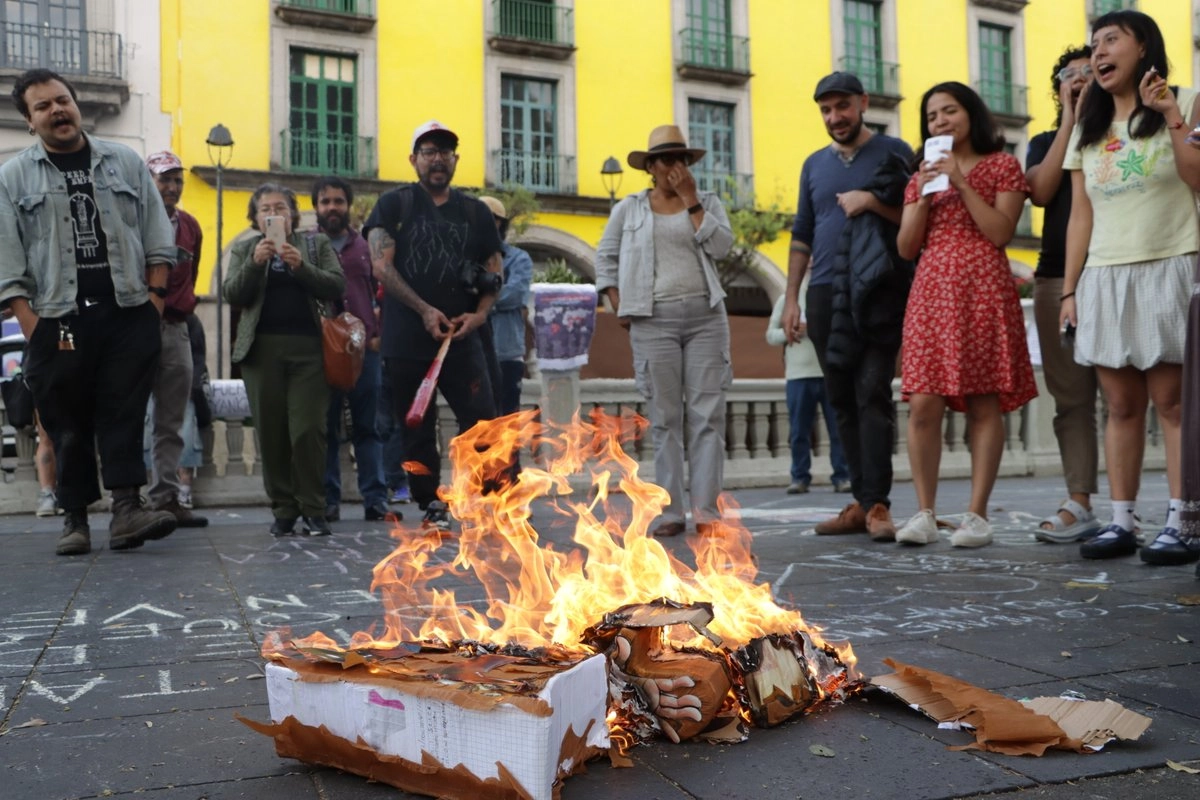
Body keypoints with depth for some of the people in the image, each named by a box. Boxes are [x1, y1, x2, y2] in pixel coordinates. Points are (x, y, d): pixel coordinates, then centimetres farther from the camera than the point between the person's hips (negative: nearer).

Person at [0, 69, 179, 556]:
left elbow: (156, 237, 10)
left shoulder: (125, 163, 11)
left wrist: (155, 298, 0)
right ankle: (75, 519, 13)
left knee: (124, 414, -4)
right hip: (57, 322, 0)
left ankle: (126, 508, -6)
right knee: (68, 425, 4)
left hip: (128, 316, 1)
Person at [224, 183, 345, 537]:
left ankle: (313, 510, -1)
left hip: (307, 348, -1)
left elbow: (336, 287, 2)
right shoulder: (244, 249, 17)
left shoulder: (317, 244, 15)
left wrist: (301, 265, -11)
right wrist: (255, 263, -10)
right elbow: (232, 295, 4)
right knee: (272, 434, 0)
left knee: (307, 431, -9)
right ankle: (283, 510, 8)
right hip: (262, 349, 2)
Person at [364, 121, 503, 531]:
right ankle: (432, 508, 15)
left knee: (483, 419, -10)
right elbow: (380, 265, -4)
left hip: (461, 339, 2)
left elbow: (494, 270, 13)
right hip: (406, 340, -1)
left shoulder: (475, 212, 14)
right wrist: (425, 311, -13)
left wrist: (480, 313, -6)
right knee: (417, 430, 4)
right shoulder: (394, 204, 7)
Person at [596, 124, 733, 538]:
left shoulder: (708, 202, 11)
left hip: (706, 317, 1)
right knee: (665, 417, 1)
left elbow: (720, 246, -5)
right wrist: (620, 308, 3)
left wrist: (691, 201, -6)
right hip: (654, 321, -1)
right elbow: (605, 258, 13)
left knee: (707, 414, -4)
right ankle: (671, 512, 5)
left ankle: (705, 509, -2)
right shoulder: (629, 208, 10)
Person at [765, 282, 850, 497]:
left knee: (838, 429, 2)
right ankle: (799, 477, 11)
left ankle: (842, 476, 9)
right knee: (799, 431, 4)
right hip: (798, 375, 1)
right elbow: (770, 335, 9)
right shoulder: (787, 299, 9)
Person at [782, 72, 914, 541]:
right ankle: (862, 500, 11)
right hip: (825, 294, 5)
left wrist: (872, 201, -12)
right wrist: (791, 297, 13)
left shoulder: (892, 153, 5)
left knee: (872, 394, -12)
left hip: (878, 293, -5)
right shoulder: (815, 164, 18)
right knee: (842, 401, 5)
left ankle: (877, 504, -11)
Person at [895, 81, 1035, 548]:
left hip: (983, 292, -3)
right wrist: (924, 195, -1)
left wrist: (962, 183, -7)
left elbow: (1002, 233, -4)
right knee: (923, 405, -7)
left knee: (984, 403, -5)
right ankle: (924, 514, -2)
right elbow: (906, 248, 12)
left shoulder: (1002, 166, 10)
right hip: (931, 294, 3)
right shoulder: (922, 174, 21)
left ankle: (977, 514, -2)